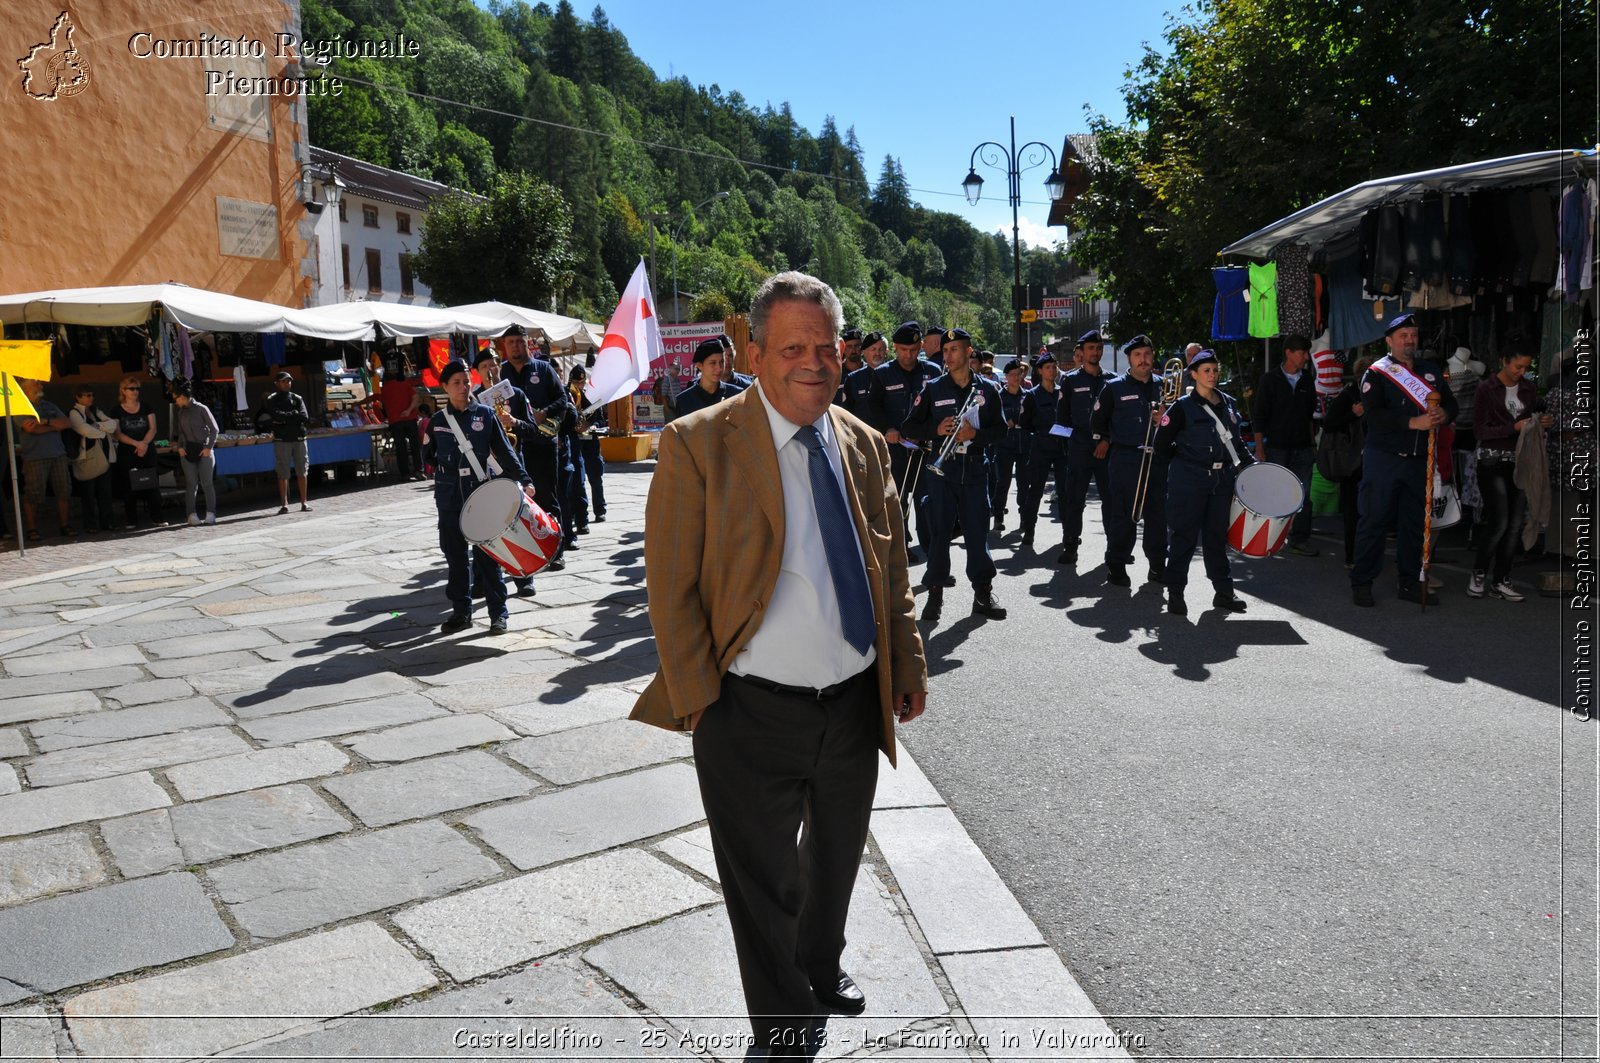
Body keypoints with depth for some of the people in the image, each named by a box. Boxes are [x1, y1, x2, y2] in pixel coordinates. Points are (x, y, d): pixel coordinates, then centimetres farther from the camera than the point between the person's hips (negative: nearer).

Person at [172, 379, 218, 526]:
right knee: (191, 483, 2)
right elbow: (180, 432, 19)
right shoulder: (181, 411, 12)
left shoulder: (201, 408, -4)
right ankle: (191, 514, 4)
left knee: (207, 482, -4)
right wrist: (179, 447, 3)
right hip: (187, 452, 4)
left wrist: (209, 447, -9)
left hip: (203, 451, -4)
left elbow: (214, 429, -4)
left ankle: (210, 513, 0)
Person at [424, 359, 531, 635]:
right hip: (449, 496, 2)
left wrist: (524, 480, -6)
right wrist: (431, 461, -4)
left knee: (486, 553, -1)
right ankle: (461, 611, 18)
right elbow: (427, 457, 16)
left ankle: (499, 612, 6)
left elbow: (504, 451, 0)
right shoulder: (437, 421, 6)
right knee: (455, 554, 8)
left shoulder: (485, 414, 2)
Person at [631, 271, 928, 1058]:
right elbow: (670, 586, -12)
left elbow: (893, 571, 11)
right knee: (765, 885, 12)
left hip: (856, 700, 5)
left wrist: (909, 668, 9)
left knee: (836, 860, 26)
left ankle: (821, 967, 54)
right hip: (753, 712, -5)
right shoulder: (698, 444, -13)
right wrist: (698, 701, -13)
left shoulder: (863, 444, 4)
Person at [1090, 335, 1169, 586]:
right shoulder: (1115, 387, 2)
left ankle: (1158, 565, 17)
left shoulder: (1163, 385, 11)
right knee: (1123, 515, -3)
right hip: (1125, 459, -3)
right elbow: (1097, 419, 8)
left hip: (1157, 458, 4)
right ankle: (1116, 567, 4)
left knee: (1158, 513, 7)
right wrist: (1103, 441, 4)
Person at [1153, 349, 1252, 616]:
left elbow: (1236, 441, 19)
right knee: (1184, 536, 0)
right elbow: (1162, 444, -4)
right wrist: (1182, 465, 3)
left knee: (1217, 535, 12)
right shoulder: (1183, 407, -7)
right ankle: (1175, 593, 9)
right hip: (1189, 483, -5)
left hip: (1222, 481, 5)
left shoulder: (1228, 403, 10)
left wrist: (1251, 465, 10)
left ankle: (1224, 592, 18)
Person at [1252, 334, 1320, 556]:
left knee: (1303, 496, 1)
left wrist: (1312, 444, 13)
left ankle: (1300, 539, 8)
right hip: (1276, 448, -4)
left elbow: (1310, 415, 17)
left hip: (1303, 449, 4)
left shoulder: (1307, 380, 10)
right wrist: (1259, 448, -8)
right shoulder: (1270, 379, -3)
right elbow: (1259, 417, -4)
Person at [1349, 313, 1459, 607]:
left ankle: (1410, 583, 20)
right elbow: (1372, 414, -16)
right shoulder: (1377, 372, -4)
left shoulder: (1431, 371, 13)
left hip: (1418, 460, 5)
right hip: (1383, 459, -5)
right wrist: (1413, 423, -25)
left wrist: (1444, 414, -12)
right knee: (1374, 520, -2)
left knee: (1414, 522, 10)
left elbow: (1452, 404, 12)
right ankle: (1361, 583, 5)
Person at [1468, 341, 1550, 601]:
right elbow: (1479, 430, -10)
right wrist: (1515, 427, -19)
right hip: (1493, 462, -5)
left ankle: (1500, 581, 11)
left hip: (1520, 462, 5)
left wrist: (1544, 422, -3)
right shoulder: (1487, 389, -6)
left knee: (1514, 524, 3)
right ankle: (1479, 573, 8)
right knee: (1499, 523, -11)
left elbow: (1535, 417, 20)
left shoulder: (1529, 389, 10)